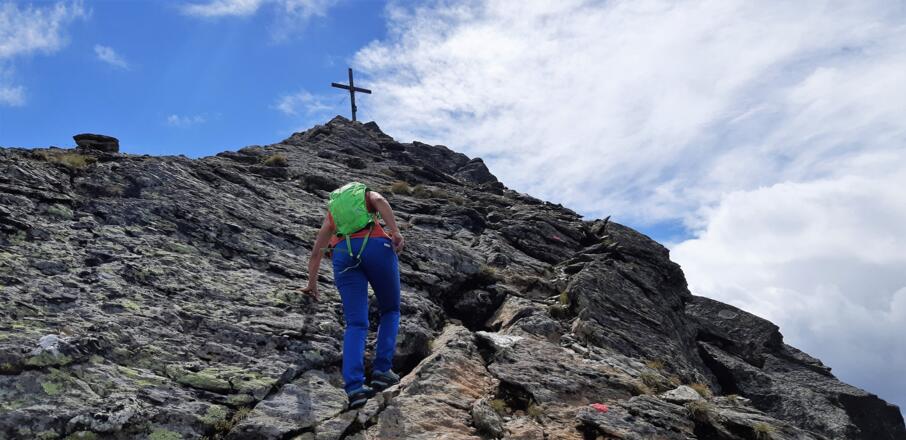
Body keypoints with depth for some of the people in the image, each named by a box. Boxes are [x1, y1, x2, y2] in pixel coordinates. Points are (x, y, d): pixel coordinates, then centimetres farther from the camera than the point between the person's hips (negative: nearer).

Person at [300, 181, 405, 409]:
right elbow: (380, 201, 2)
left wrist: (312, 284, 51)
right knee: (390, 311, 16)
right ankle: (382, 370, 0)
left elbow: (315, 253, 39)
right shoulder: (368, 195, 29)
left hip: (343, 253, 2)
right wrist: (395, 232, -10)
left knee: (356, 324, -1)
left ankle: (355, 387, -18)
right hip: (376, 245, -2)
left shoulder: (331, 212, 37)